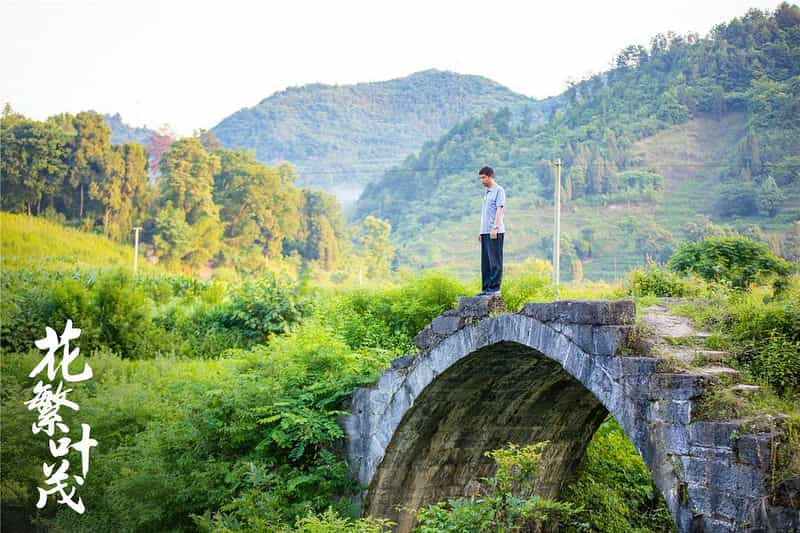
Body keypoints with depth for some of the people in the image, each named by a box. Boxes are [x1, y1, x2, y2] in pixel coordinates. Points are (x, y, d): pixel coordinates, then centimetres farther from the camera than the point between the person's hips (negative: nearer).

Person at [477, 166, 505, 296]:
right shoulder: (486, 192, 20)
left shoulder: (499, 190, -5)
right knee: (485, 262, 7)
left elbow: (500, 209, -12)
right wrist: (481, 231, 19)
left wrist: (495, 228, -19)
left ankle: (494, 287, -5)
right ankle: (486, 288, 9)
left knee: (495, 261, -6)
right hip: (485, 232, 8)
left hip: (495, 232, -8)